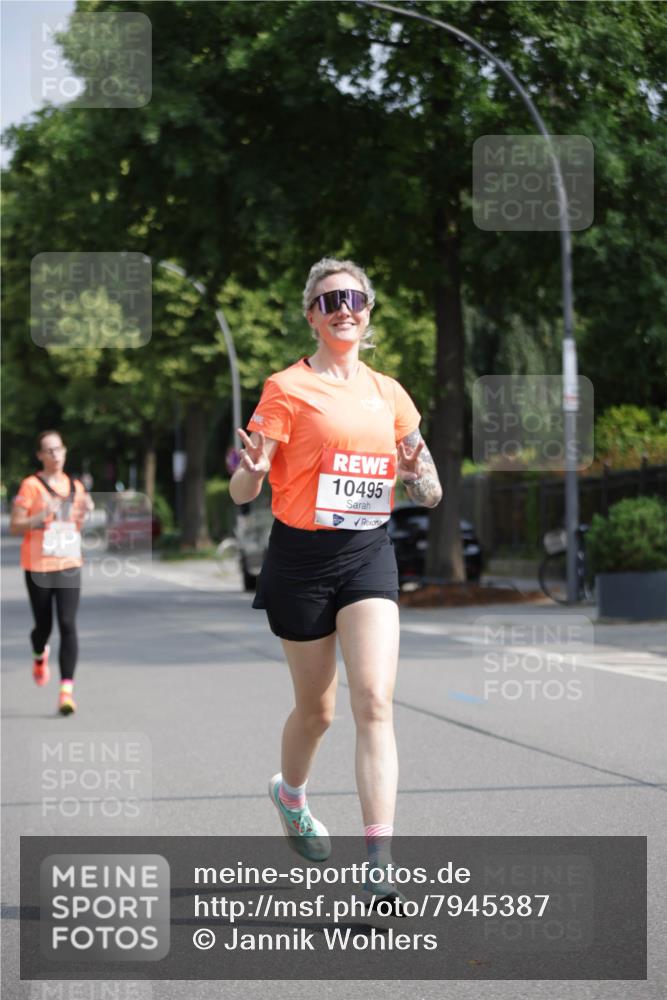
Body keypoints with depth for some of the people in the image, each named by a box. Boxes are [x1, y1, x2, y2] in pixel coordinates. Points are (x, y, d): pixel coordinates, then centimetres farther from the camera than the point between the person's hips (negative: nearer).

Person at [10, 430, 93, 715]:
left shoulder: (75, 487, 10)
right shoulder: (31, 485, -5)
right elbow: (14, 526, -6)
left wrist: (85, 512, 0)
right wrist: (40, 518, -21)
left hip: (69, 566, 3)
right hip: (38, 566, -3)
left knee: (68, 625, -11)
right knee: (44, 625, 8)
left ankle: (67, 689, -13)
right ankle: (39, 656, 45)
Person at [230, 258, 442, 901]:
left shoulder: (389, 393, 8)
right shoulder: (287, 388, -4)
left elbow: (429, 495, 13)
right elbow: (242, 492, -7)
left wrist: (419, 476, -10)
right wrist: (251, 470, -31)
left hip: (369, 554, 2)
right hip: (301, 562, -2)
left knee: (374, 701, -14)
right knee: (315, 708, 10)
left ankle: (380, 861, -16)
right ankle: (290, 794, 44)